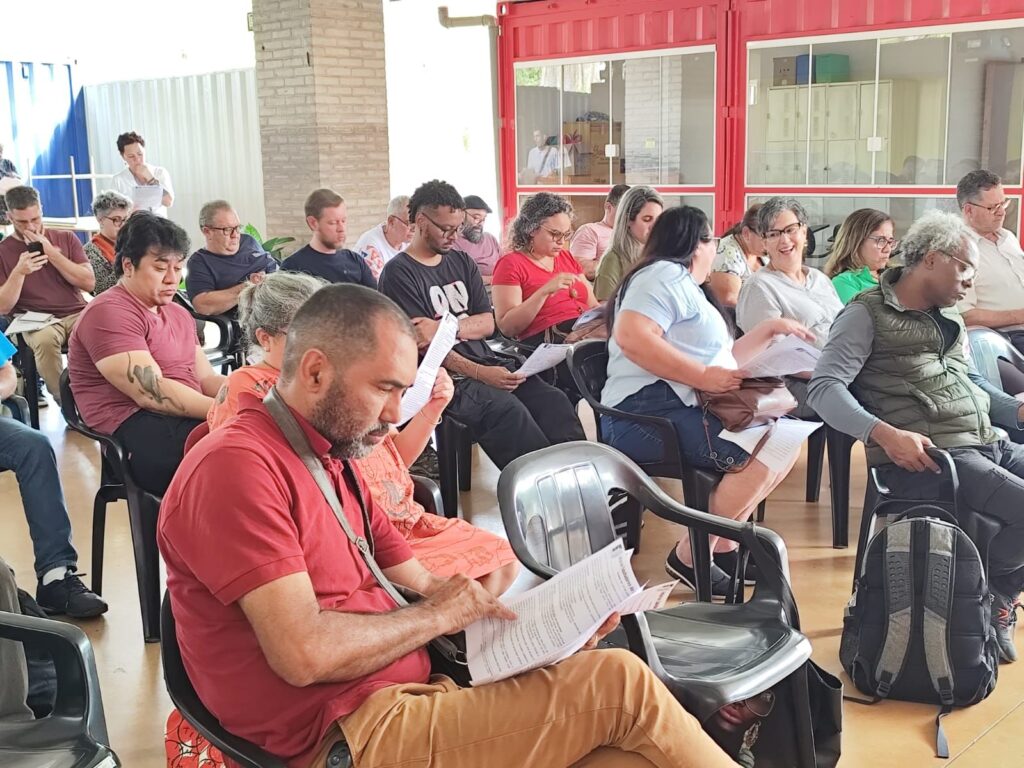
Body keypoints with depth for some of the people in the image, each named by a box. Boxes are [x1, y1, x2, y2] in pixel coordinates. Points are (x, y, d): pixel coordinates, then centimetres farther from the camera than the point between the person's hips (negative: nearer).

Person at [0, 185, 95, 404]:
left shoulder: (65, 239, 13)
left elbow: (89, 283, 1)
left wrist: (51, 253, -5)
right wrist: (19, 272, -14)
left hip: (77, 314, 1)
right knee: (45, 339, -37)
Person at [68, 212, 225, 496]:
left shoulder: (178, 314, 24)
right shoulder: (108, 313, -7)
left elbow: (206, 379, 16)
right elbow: (152, 394, -17)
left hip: (188, 419, 9)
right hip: (139, 435, -9)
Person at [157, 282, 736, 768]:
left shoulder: (332, 459, 17)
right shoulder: (237, 465, -14)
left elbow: (422, 586, 18)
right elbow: (306, 653, -23)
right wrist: (439, 616, -7)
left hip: (408, 700, 9)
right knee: (619, 681, -12)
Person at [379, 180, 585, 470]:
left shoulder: (461, 262, 18)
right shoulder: (399, 273, -2)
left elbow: (487, 323, 9)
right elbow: (422, 344, -11)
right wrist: (480, 374, -21)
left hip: (486, 362, 6)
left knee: (554, 400, -18)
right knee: (508, 410, -33)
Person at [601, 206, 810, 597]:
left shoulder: (688, 287, 27)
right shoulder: (666, 275, -6)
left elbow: (723, 360, 27)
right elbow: (631, 337, -23)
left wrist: (771, 327, 28)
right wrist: (704, 376, -22)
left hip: (685, 408, 11)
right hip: (647, 412, -11)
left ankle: (725, 542, 13)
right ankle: (690, 556, -10)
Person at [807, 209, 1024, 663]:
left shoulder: (947, 317, 24)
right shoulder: (868, 314, -2)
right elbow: (824, 388, -13)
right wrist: (885, 434, -28)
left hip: (986, 444, 9)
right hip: (923, 458, -9)